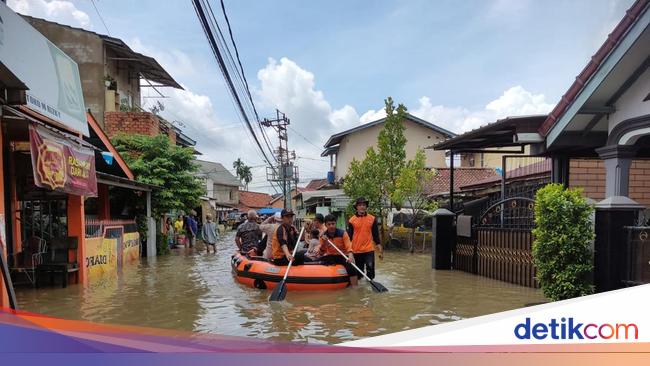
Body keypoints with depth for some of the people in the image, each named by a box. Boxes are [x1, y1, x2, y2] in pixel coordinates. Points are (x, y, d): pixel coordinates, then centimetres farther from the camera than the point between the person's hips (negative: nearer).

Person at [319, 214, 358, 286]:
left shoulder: (342, 233, -8)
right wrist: (323, 243, -19)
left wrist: (350, 256, -37)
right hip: (330, 257, 3)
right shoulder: (323, 236, -1)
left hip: (343, 256, -3)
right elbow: (321, 253, 0)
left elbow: (349, 247, -16)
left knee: (351, 266, -31)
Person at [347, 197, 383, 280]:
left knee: (370, 269, -12)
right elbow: (349, 236, 3)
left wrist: (380, 250, 3)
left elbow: (376, 235, 6)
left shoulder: (372, 219, 3)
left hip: (369, 249, 0)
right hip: (357, 251, 0)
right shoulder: (352, 220, 0)